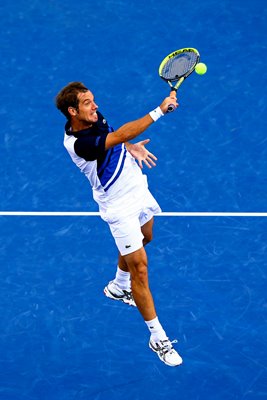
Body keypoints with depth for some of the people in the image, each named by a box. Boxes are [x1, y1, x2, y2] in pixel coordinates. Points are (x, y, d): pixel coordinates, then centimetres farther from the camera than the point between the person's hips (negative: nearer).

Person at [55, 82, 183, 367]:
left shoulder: (94, 118, -8)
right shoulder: (78, 144, -33)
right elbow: (121, 135, -43)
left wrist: (131, 148, -2)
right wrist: (159, 111, -43)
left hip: (138, 190, 9)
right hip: (120, 207, -9)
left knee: (144, 239, 29)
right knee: (139, 266, -7)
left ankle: (118, 287, 56)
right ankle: (158, 337, 2)